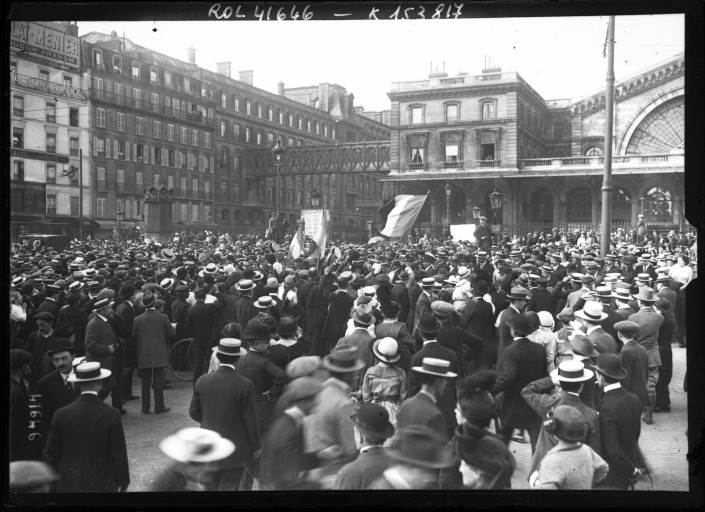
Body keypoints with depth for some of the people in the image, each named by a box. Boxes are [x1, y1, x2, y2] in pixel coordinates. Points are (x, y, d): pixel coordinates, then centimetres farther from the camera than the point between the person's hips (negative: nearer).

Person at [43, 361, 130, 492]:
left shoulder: (61, 414, -8)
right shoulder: (111, 415, -14)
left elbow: (51, 453, -1)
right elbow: (119, 453, -9)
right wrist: (123, 482, 3)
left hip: (69, 483, 2)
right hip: (103, 482, -2)